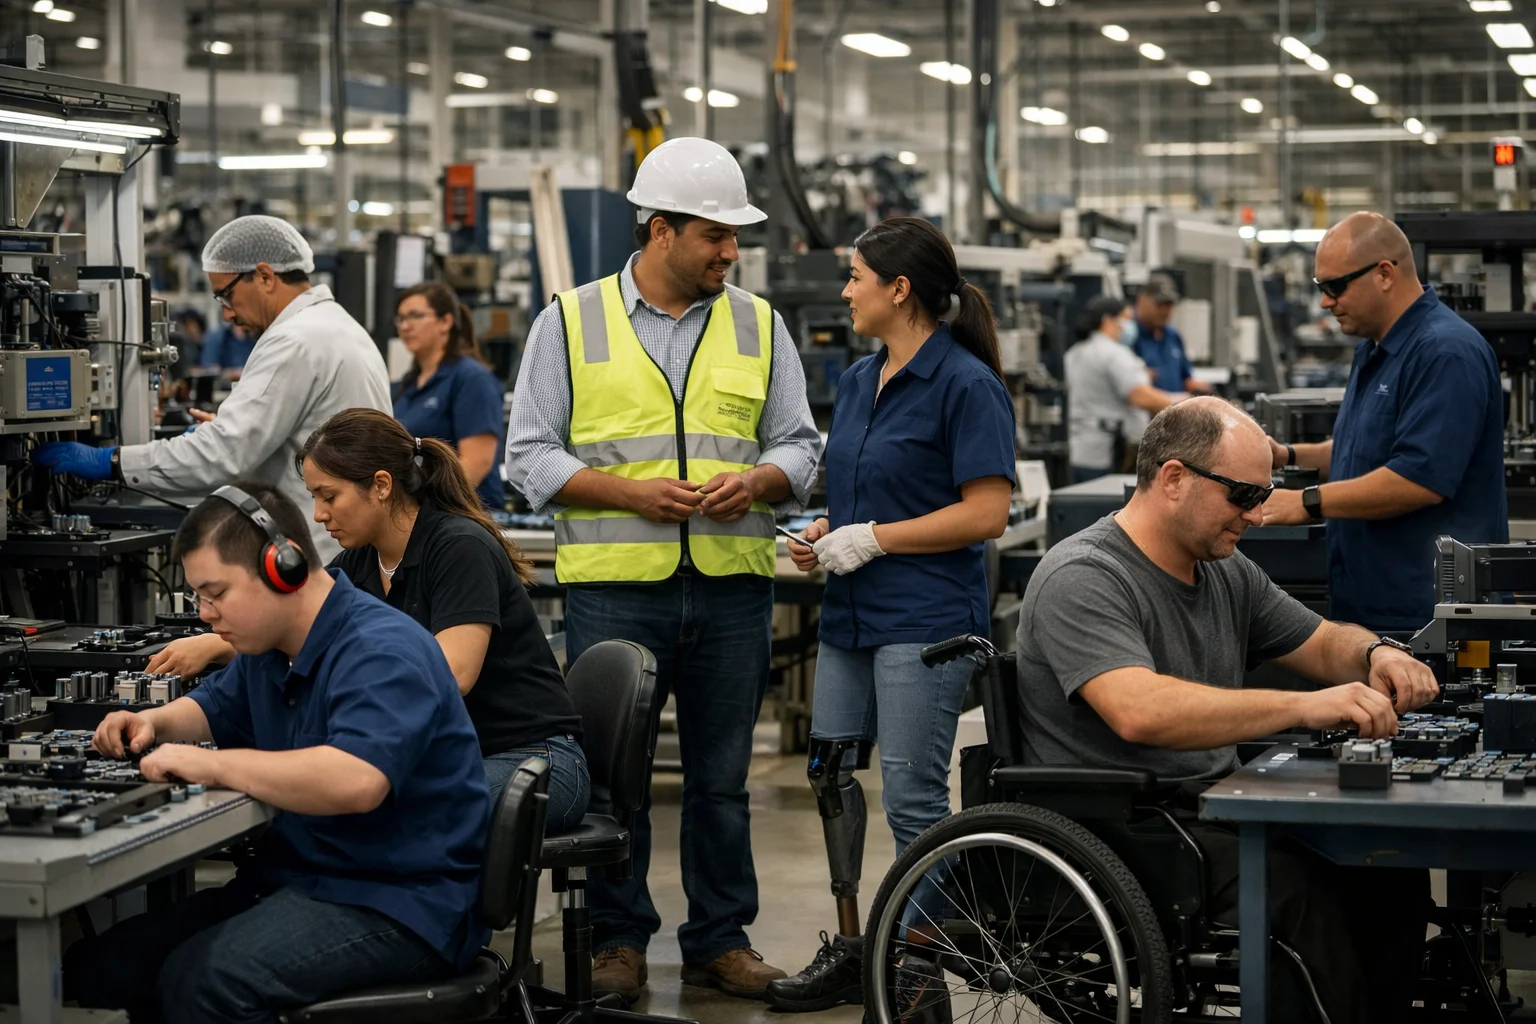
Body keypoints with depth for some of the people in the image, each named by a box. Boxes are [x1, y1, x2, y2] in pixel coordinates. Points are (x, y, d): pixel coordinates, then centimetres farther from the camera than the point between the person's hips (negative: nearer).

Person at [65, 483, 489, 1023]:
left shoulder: (382, 652, -19)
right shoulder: (269, 650, 12)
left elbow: (355, 782, -36)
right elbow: (215, 707, 34)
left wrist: (212, 764, -28)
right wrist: (155, 723, 11)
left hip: (400, 909, -9)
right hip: (296, 878, 10)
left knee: (203, 978, -31)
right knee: (100, 965, -4)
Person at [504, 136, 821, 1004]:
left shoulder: (758, 326, 11)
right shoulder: (572, 322, 2)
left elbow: (799, 445, 12)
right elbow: (532, 454, 0)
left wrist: (757, 481, -10)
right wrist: (631, 492, -13)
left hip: (732, 583, 2)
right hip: (614, 583, -2)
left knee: (722, 777, 9)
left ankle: (722, 938, 19)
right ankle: (619, 939, 15)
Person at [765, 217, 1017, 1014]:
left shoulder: (966, 385, -12)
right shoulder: (858, 380, 14)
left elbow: (986, 513, -17)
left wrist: (872, 538, -16)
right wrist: (822, 536, 4)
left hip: (926, 616, -9)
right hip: (851, 613, 9)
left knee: (912, 796, -4)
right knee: (830, 771, 11)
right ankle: (849, 950, 23)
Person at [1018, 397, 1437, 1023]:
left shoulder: (1227, 572, 14)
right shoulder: (1083, 579, -14)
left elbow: (1324, 644, 25)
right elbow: (1139, 711, -30)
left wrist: (1376, 656, -1)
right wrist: (1303, 707, -35)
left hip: (1211, 808, 8)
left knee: (1391, 870, -15)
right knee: (1293, 882, -32)